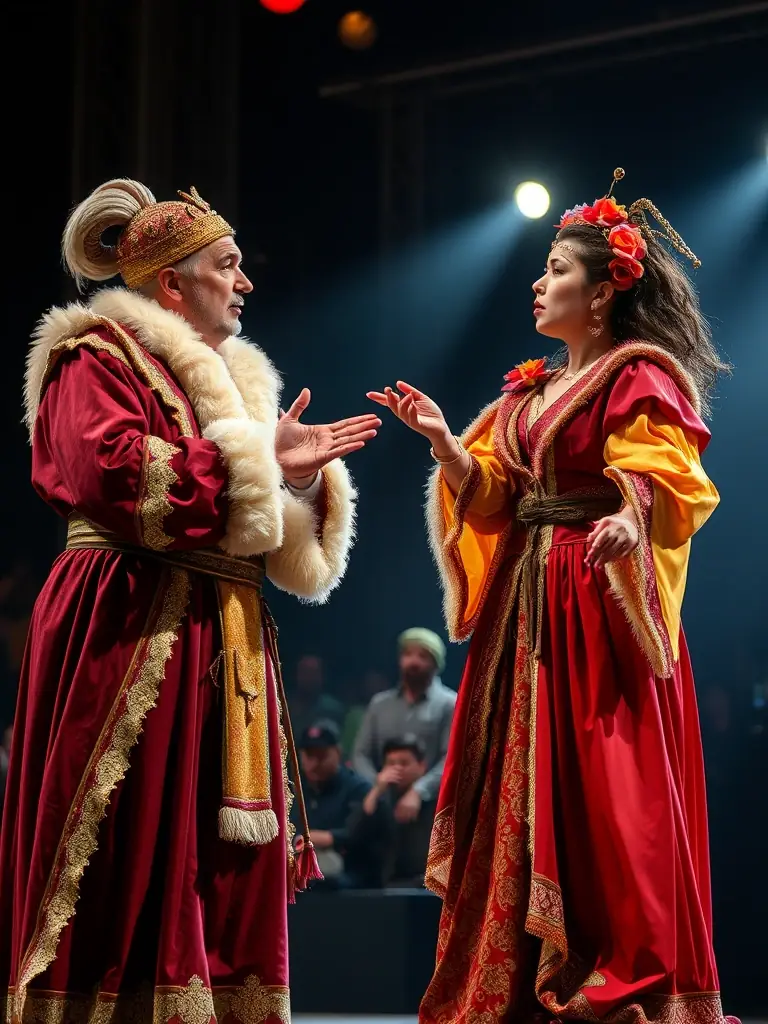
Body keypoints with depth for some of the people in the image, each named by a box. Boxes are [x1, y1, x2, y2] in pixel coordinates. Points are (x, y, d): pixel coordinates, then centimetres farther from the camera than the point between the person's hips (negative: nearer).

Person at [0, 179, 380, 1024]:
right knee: (132, 863, -10)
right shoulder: (100, 357, 0)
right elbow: (110, 472, -20)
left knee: (225, 867, 3)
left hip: (223, 648, 8)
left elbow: (274, 541, 23)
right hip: (133, 639, -8)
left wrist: (296, 471, 3)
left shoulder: (226, 378, 24)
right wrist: (251, 461, -12)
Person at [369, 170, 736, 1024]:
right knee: (519, 796, 7)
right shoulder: (529, 391, 19)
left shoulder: (639, 381, -4)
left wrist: (626, 521, -37)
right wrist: (443, 441, 1)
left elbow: (658, 488, -16)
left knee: (601, 795, -9)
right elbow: (491, 501, 15)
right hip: (525, 608, 8)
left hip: (601, 608, -8)